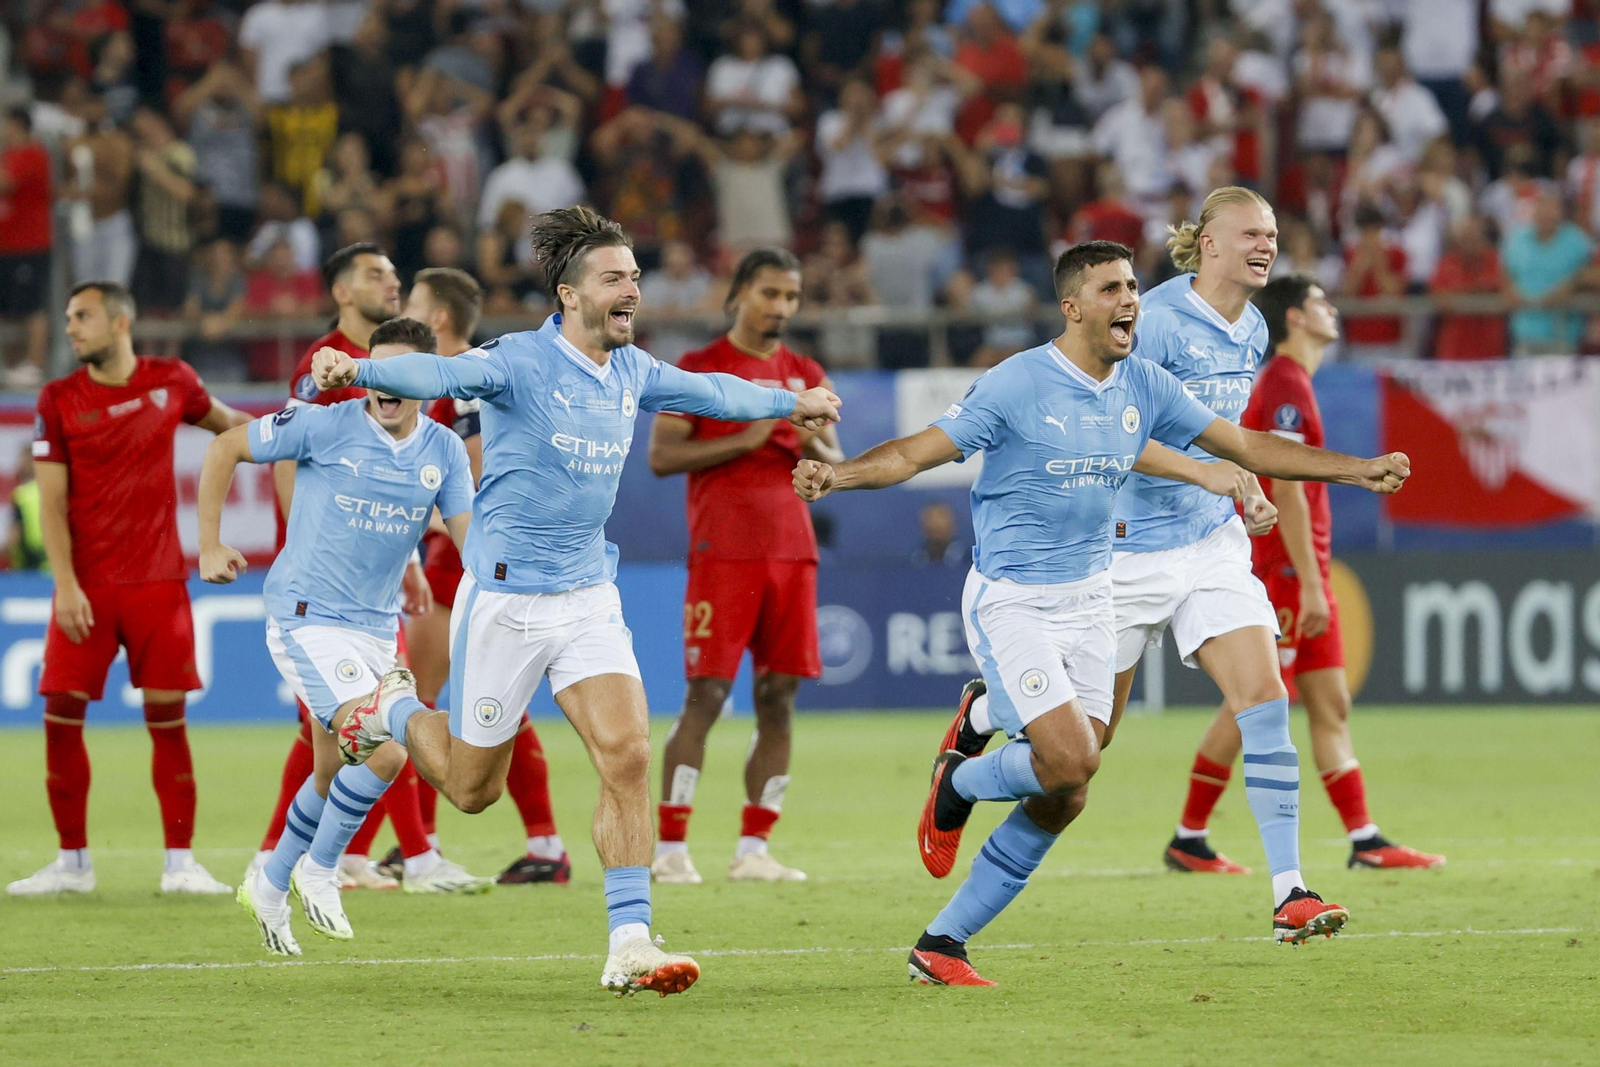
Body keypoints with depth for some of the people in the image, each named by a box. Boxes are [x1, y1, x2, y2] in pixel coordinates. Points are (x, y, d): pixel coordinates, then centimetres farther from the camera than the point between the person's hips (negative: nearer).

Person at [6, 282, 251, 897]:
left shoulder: (171, 382, 4)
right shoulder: (59, 400, 1)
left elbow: (223, 421, 25)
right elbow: (51, 501, -1)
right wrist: (65, 584, -11)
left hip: (157, 580, 0)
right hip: (86, 586, 0)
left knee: (167, 716, -3)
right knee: (61, 713, -4)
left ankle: (179, 863, 4)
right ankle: (73, 863, 8)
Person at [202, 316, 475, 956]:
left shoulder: (444, 451, 2)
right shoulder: (327, 427, -12)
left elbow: (470, 533, 3)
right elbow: (225, 449, -2)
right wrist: (209, 545, -2)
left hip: (376, 627, 6)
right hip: (306, 616, -6)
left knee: (335, 775, 15)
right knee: (384, 751, -20)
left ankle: (271, 884, 37)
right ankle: (319, 869, 0)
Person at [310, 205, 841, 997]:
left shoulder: (631, 371, 6)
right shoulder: (519, 361, -15)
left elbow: (712, 393, 27)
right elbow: (436, 375, -33)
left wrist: (789, 403, 42)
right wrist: (353, 369, -53)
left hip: (588, 597, 5)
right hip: (506, 598, -5)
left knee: (627, 756, -12)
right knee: (472, 788, 6)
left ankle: (630, 945, -10)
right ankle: (394, 714, 38)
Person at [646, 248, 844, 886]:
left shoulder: (805, 377, 16)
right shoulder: (697, 370, 0)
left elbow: (838, 469, 17)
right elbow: (661, 456, -8)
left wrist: (812, 444, -5)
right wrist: (746, 439, -15)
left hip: (791, 549, 5)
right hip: (723, 551, -5)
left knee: (778, 696, 1)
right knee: (706, 693, -10)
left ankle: (753, 850, 4)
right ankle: (670, 848, -8)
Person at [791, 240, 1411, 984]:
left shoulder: (1143, 386, 4)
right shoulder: (1017, 385, -13)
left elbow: (1244, 446, 12)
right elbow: (917, 452, -16)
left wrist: (1356, 469, 9)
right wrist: (838, 474, -35)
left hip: (1088, 600, 6)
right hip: (1011, 600, -6)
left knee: (1063, 798, 0)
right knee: (1072, 759, -21)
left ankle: (942, 945, 11)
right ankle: (957, 783, 12)